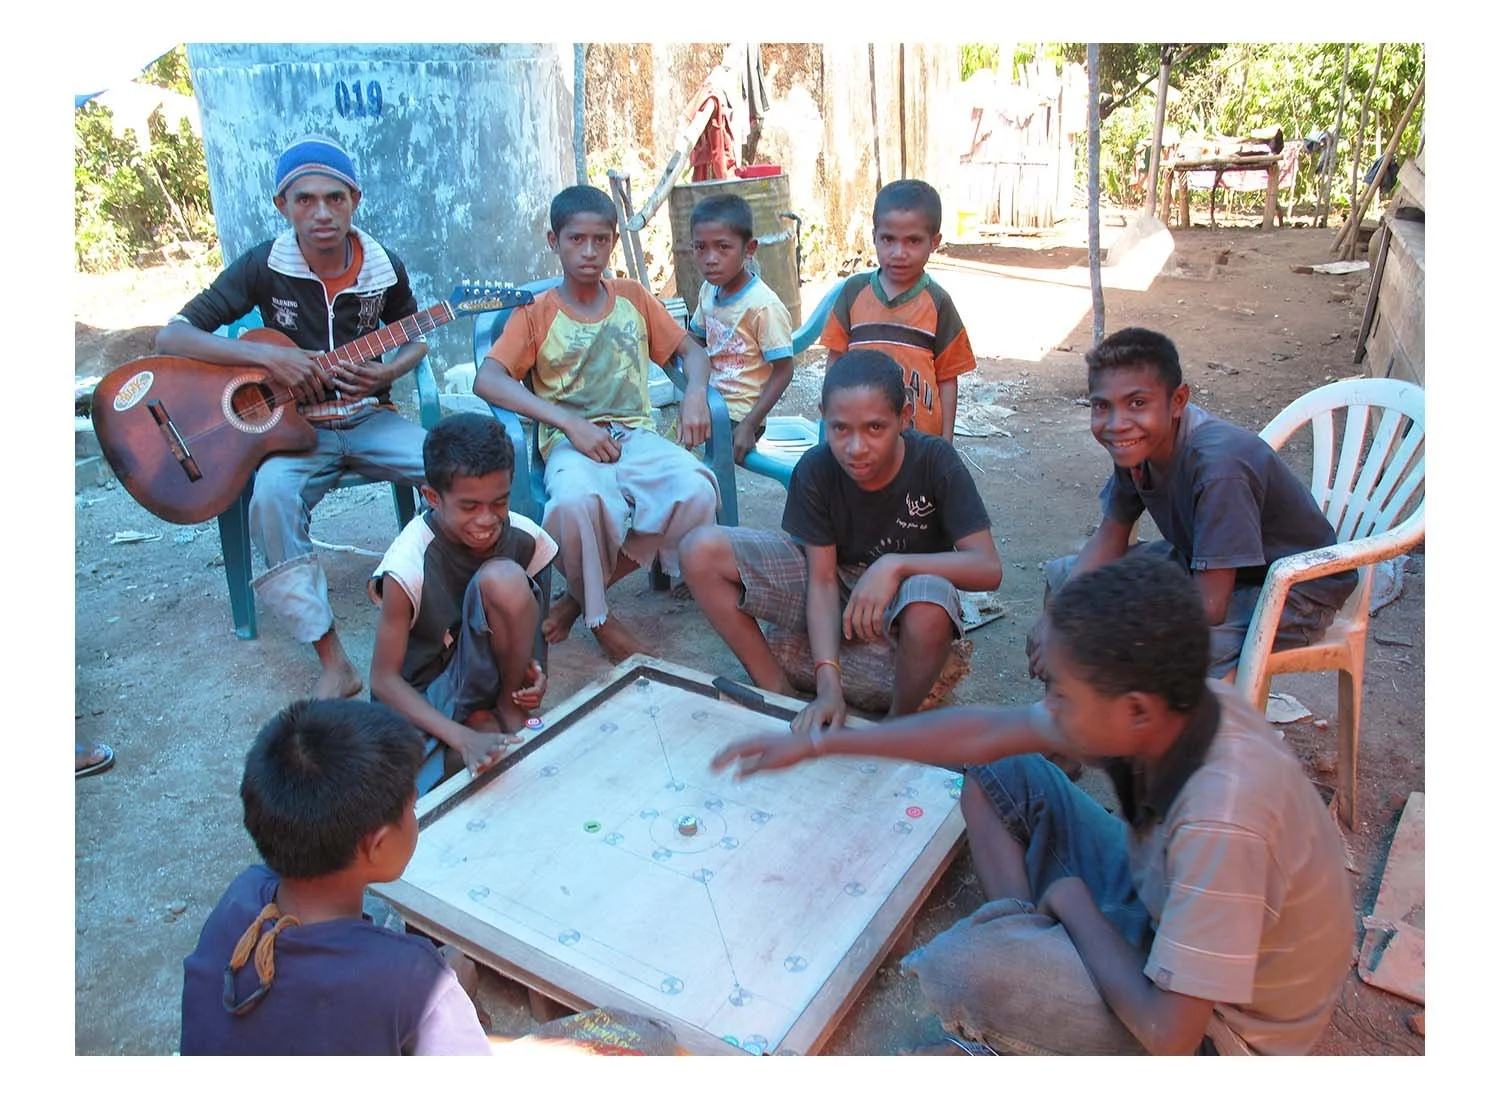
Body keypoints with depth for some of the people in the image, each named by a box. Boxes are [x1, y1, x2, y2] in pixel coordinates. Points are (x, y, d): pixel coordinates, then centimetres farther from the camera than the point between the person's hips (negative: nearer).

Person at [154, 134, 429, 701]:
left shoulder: (384, 267, -2)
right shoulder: (264, 266, -8)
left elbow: (416, 339, 15)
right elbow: (171, 336, -9)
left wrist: (388, 372, -9)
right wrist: (268, 355, -23)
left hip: (370, 418, 2)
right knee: (273, 495, -34)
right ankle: (333, 661, -28)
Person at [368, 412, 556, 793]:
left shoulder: (521, 537, -13)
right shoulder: (409, 565, -25)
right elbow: (384, 679, -18)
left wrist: (527, 667, -16)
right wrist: (462, 738, -32)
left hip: (481, 672, 3)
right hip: (424, 696, -2)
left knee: (503, 578, -26)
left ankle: (509, 708, -5)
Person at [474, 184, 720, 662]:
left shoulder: (633, 297, 15)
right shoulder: (537, 313, 5)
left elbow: (691, 350, 21)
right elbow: (487, 380, -8)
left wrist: (695, 394, -4)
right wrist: (570, 422, -19)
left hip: (636, 436, 3)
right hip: (571, 443, -3)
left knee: (697, 489, -30)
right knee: (575, 501, -40)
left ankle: (582, 594, -12)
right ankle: (599, 618, -11)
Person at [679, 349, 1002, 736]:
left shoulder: (935, 461, -22)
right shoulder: (815, 470, -17)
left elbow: (988, 567, -25)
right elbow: (822, 580, -17)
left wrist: (895, 565, -38)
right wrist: (828, 684, -30)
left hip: (908, 587, -2)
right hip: (834, 584, 3)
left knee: (930, 609, -43)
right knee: (701, 551, -17)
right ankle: (780, 698, -8)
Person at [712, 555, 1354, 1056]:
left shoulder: (1221, 821, -40)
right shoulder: (1169, 707, -18)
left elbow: (1169, 1035, -33)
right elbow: (986, 732, -9)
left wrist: (1073, 903, -17)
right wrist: (817, 744, -6)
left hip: (1216, 1028, -7)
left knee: (962, 969, -29)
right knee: (999, 776, 0)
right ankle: (1031, 944, 3)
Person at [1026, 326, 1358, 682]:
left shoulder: (1217, 464, -35)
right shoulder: (1139, 442, -12)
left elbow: (1208, 606, -33)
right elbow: (1111, 536, 1)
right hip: (1204, 565, 8)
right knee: (1061, 576, 3)